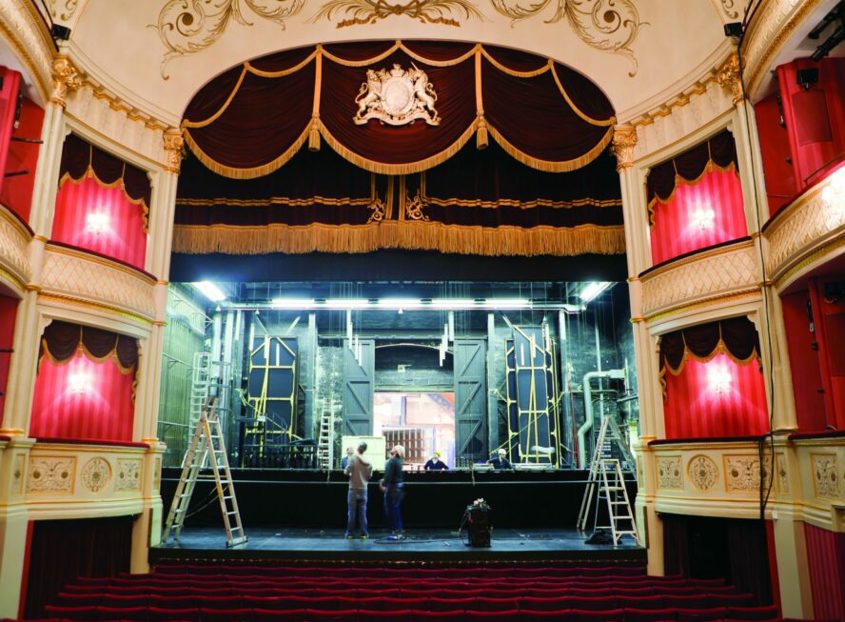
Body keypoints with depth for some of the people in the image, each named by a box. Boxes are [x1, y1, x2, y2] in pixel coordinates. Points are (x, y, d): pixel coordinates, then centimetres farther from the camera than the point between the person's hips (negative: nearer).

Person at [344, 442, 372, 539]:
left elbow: (347, 471, -14)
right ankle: (363, 533, 8)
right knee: (363, 512, 8)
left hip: (353, 488, -3)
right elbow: (369, 476, 4)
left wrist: (346, 471, 7)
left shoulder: (353, 458, -11)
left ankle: (350, 533, 8)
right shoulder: (368, 462, 0)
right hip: (363, 489, 3)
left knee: (351, 511, 4)